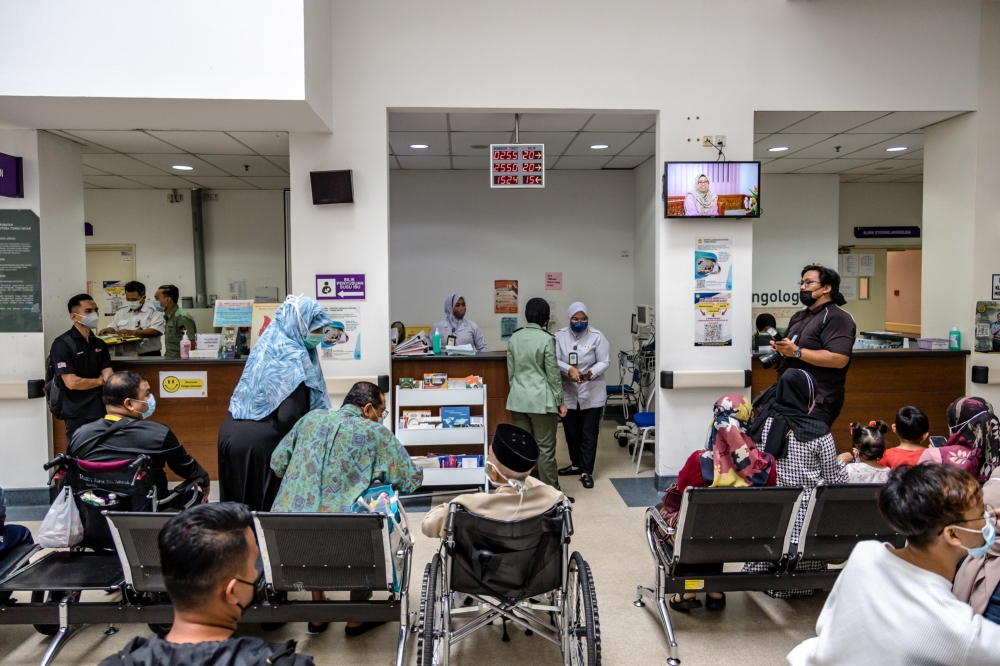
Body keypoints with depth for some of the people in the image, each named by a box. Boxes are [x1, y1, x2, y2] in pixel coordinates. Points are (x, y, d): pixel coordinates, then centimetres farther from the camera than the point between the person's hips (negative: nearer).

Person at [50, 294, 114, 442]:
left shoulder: (100, 344, 11)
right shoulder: (62, 344, -9)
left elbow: (109, 377, 0)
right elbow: (72, 382, -17)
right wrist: (99, 381, -1)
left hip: (103, 411, 6)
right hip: (78, 416, -6)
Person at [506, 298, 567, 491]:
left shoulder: (514, 337, 5)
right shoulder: (547, 339, -12)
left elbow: (511, 371, 11)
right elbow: (553, 374, -9)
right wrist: (560, 401, -1)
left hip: (518, 399, 5)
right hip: (541, 400, -5)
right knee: (545, 448, 2)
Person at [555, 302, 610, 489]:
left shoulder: (596, 336, -7)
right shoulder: (560, 335, -2)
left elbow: (605, 362, -7)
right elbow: (554, 361, -9)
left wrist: (591, 373, -27)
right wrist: (569, 370, -28)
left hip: (592, 393, -2)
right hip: (568, 393, 2)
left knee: (589, 433, 1)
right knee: (571, 431, 14)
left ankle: (587, 472, 10)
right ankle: (576, 465, 34)